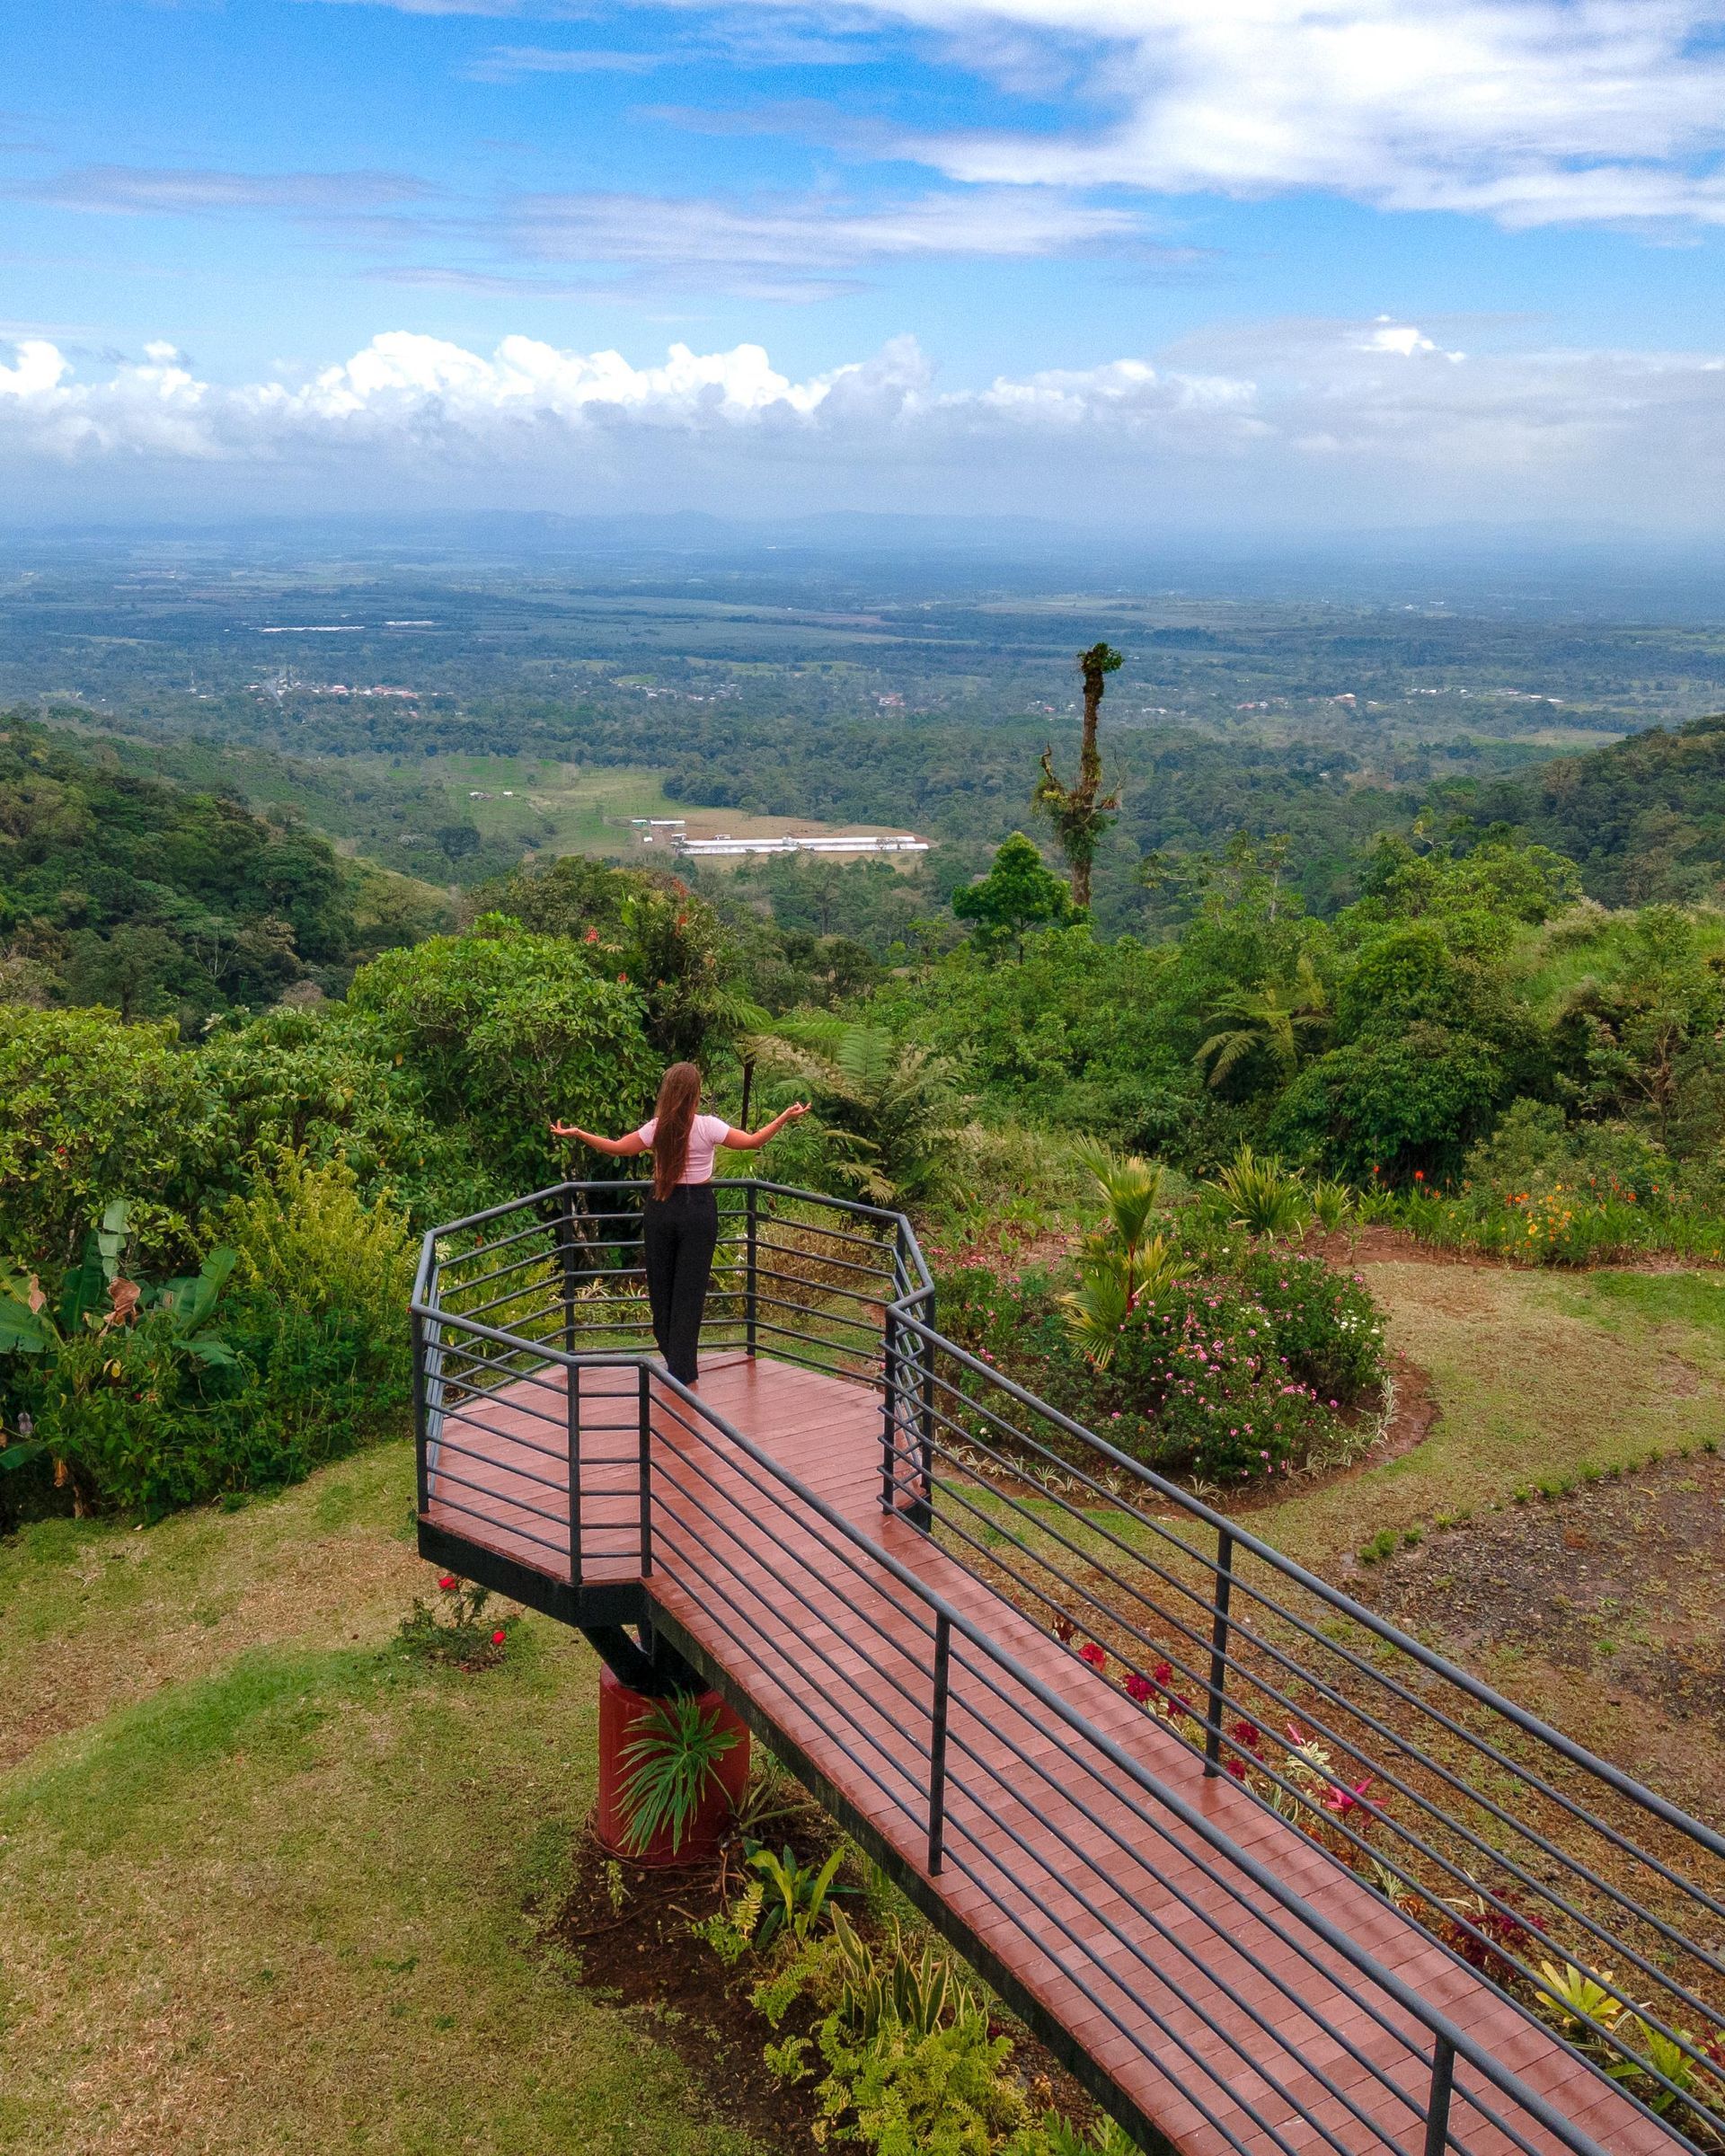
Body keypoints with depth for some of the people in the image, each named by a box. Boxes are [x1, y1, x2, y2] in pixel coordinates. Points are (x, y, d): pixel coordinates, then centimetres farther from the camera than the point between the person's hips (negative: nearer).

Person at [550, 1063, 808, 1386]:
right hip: (699, 1209, -2)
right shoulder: (708, 1127, -13)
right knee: (690, 1289, 4)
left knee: (660, 1284, 16)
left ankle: (672, 1358, 27)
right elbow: (752, 1141, -6)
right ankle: (682, 1369, 6)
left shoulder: (656, 1128, -7)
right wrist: (785, 1117, 4)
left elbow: (617, 1148, 1)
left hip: (660, 1209, 2)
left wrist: (576, 1134, 14)